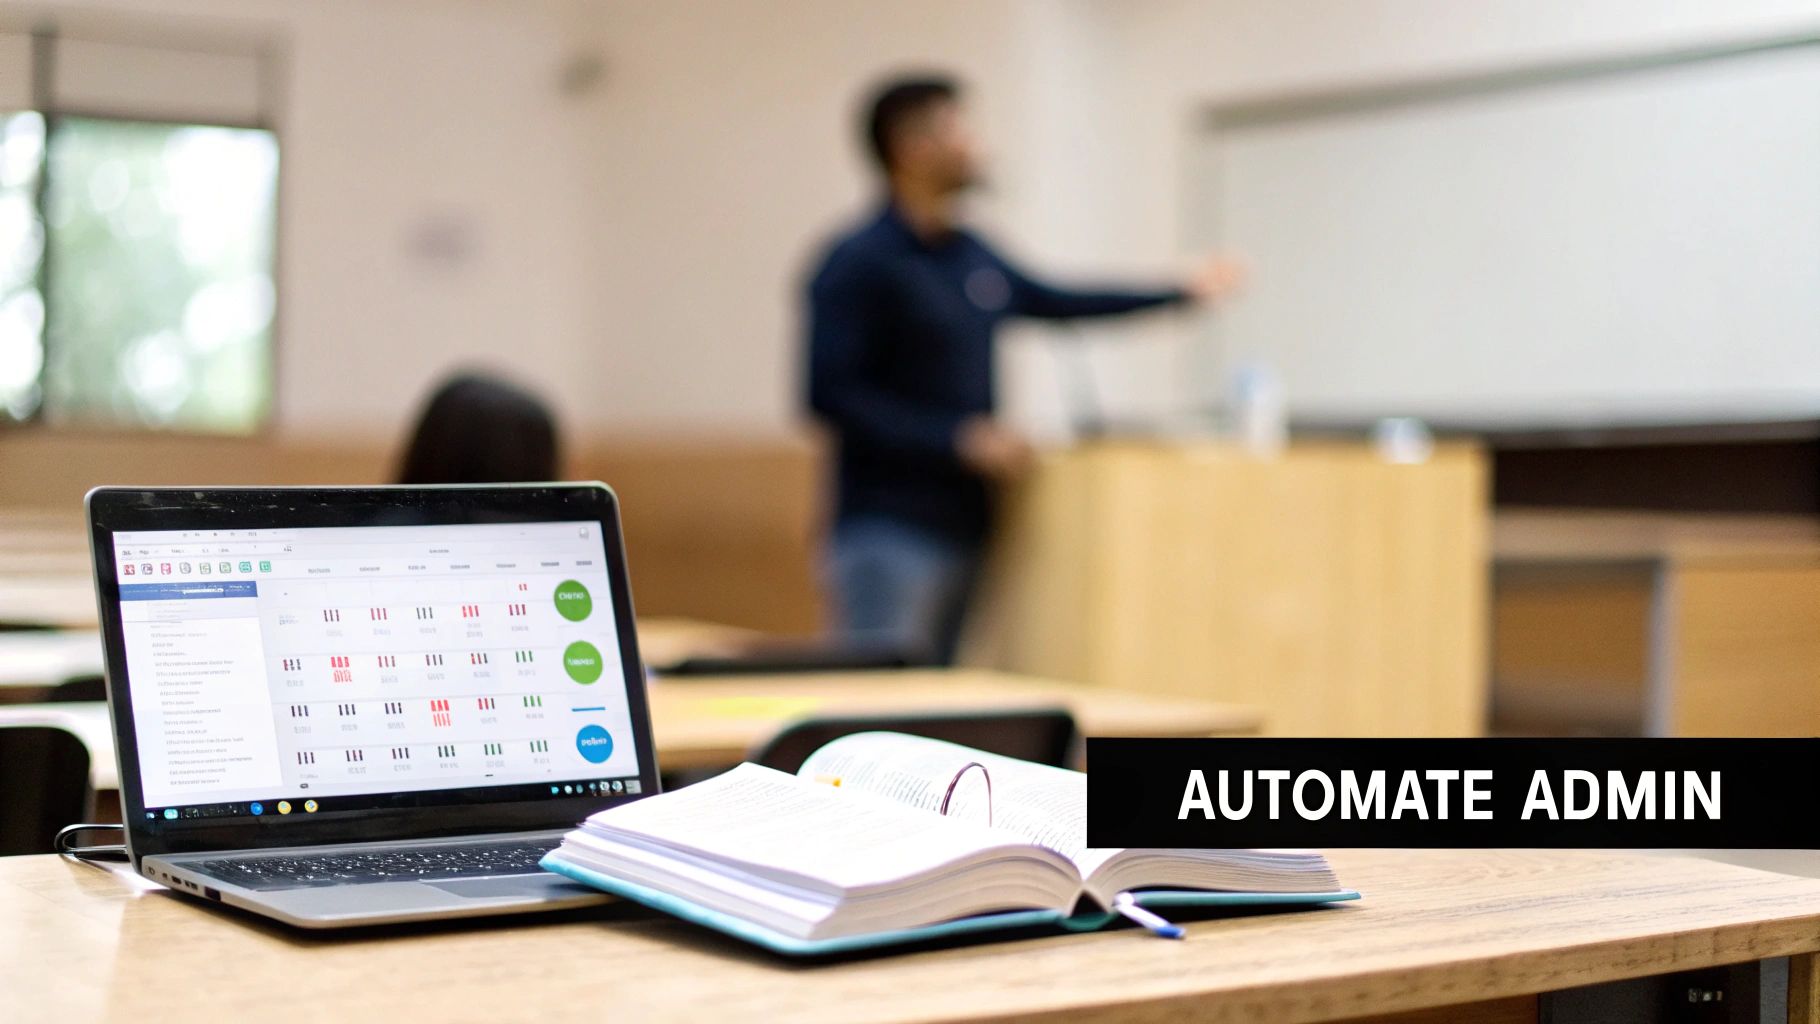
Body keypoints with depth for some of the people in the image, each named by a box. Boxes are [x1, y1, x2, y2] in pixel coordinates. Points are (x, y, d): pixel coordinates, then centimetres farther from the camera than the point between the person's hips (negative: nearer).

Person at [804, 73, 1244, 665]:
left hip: (962, 523, 8)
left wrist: (1183, 292, 32)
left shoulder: (970, 256, 13)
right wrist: (961, 438, -20)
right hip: (889, 533, -8)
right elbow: (831, 394, -17)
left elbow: (1050, 302, 28)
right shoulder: (860, 264, -11)